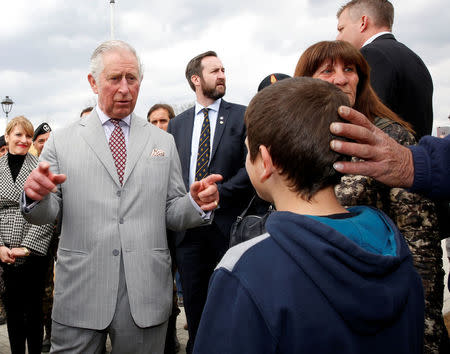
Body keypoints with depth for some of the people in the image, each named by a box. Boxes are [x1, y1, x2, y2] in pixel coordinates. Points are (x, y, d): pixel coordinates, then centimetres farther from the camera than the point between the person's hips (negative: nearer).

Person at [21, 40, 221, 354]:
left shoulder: (163, 142, 8)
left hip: (146, 294, 1)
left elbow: (172, 214, 8)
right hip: (79, 293, -1)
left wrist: (197, 203, -13)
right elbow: (45, 215, 4)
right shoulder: (62, 142, 5)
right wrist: (37, 195, -17)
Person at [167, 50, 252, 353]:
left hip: (226, 225, -3)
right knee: (194, 305, 11)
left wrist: (215, 194, -13)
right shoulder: (177, 124, 13)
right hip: (188, 227, 3)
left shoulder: (243, 116, 1)